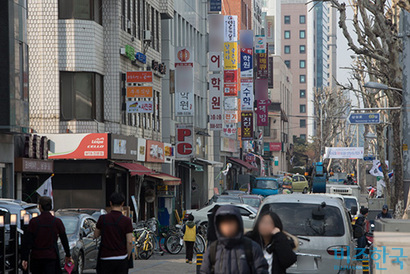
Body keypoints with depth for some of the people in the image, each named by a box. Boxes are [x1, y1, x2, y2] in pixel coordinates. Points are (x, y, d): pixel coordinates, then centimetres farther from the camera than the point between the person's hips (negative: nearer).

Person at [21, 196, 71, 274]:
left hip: (36, 257, 1)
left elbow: (27, 242, -7)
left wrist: (24, 259, -5)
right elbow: (64, 240, 6)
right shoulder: (57, 222, -3)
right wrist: (68, 255, 20)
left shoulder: (33, 222, -5)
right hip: (51, 257, -1)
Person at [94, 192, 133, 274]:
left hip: (105, 258, 1)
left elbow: (96, 235, 12)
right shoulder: (126, 221, -7)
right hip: (121, 258, -1)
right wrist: (128, 256, 5)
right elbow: (129, 241, -8)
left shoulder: (102, 219, -3)